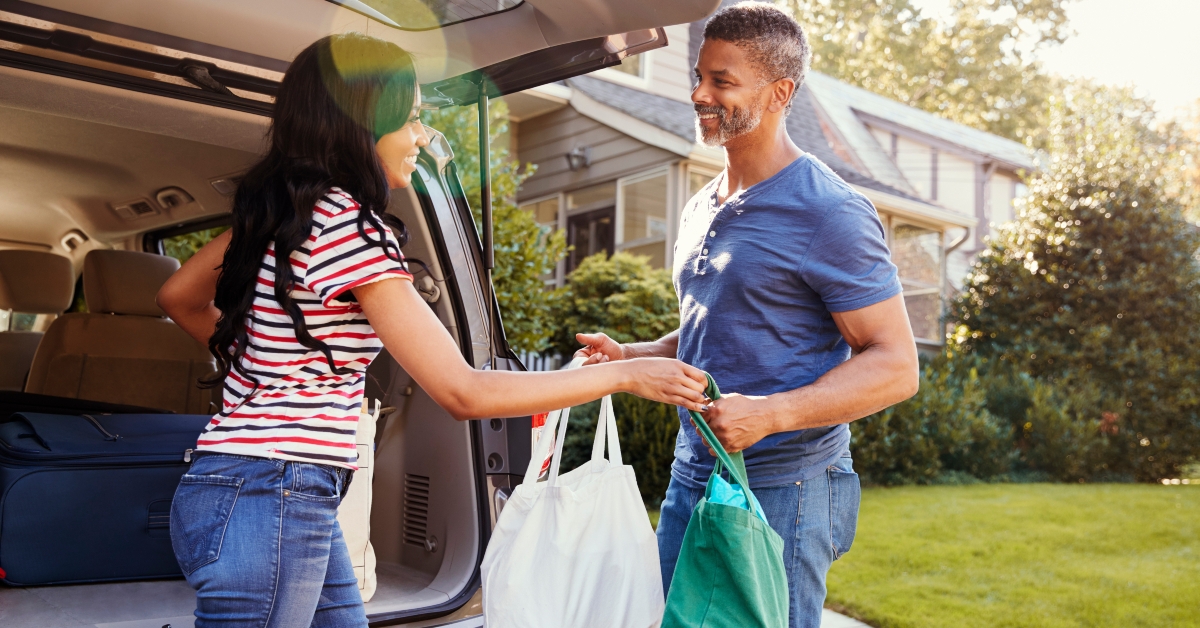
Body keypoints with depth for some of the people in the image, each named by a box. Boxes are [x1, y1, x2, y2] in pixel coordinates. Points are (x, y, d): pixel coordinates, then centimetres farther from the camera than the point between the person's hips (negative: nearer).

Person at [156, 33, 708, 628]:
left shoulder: (278, 209, 8)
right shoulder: (345, 222, -20)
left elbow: (179, 296, 20)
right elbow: (463, 392, -22)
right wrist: (626, 374, -15)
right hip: (268, 505, -9)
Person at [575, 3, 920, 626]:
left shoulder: (829, 212, -12)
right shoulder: (700, 211, 13)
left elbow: (895, 365, -14)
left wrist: (769, 413, -26)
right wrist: (630, 356, 6)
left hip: (781, 490, -7)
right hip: (690, 478, 7)